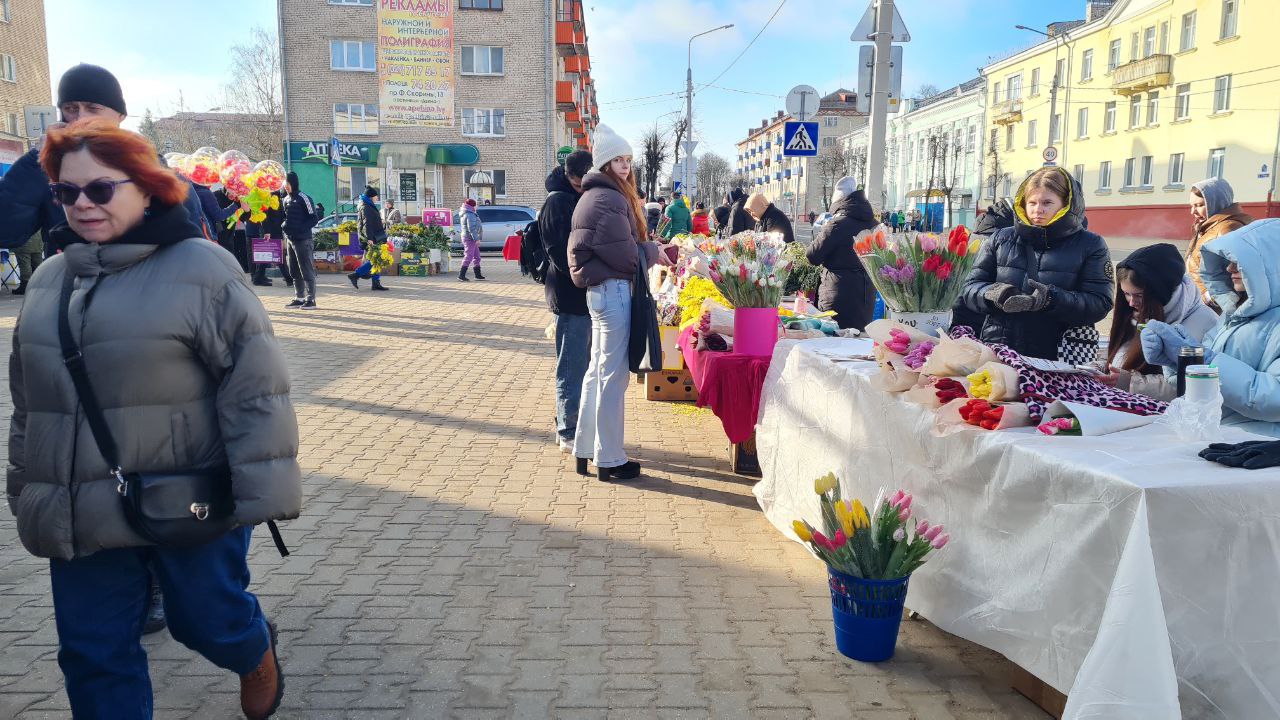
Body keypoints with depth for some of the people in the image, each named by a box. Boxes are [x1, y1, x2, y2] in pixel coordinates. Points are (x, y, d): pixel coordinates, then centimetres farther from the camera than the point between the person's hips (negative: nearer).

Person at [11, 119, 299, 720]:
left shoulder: (199, 266, -10)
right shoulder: (48, 280, 10)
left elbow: (253, 383, -14)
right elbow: (28, 398, 19)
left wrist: (263, 488, -17)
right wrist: (26, 489, 21)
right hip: (81, 513, 6)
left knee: (209, 620, 12)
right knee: (93, 656, 12)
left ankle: (256, 655, 47)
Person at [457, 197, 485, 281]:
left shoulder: (465, 214, 17)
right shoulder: (470, 215, -17)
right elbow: (471, 228, -24)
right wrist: (476, 239, -24)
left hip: (471, 239, 11)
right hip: (470, 238, -11)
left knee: (476, 257, 15)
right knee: (468, 256, -11)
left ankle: (478, 275, 20)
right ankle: (461, 275, -12)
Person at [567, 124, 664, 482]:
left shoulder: (595, 195, 17)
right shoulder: (609, 199, -16)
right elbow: (624, 254, -18)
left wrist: (647, 248, 9)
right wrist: (653, 251, -1)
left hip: (599, 289, 11)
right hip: (613, 290, -11)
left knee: (598, 370, 16)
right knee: (613, 376, -4)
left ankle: (585, 449, 25)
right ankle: (610, 460, 5)